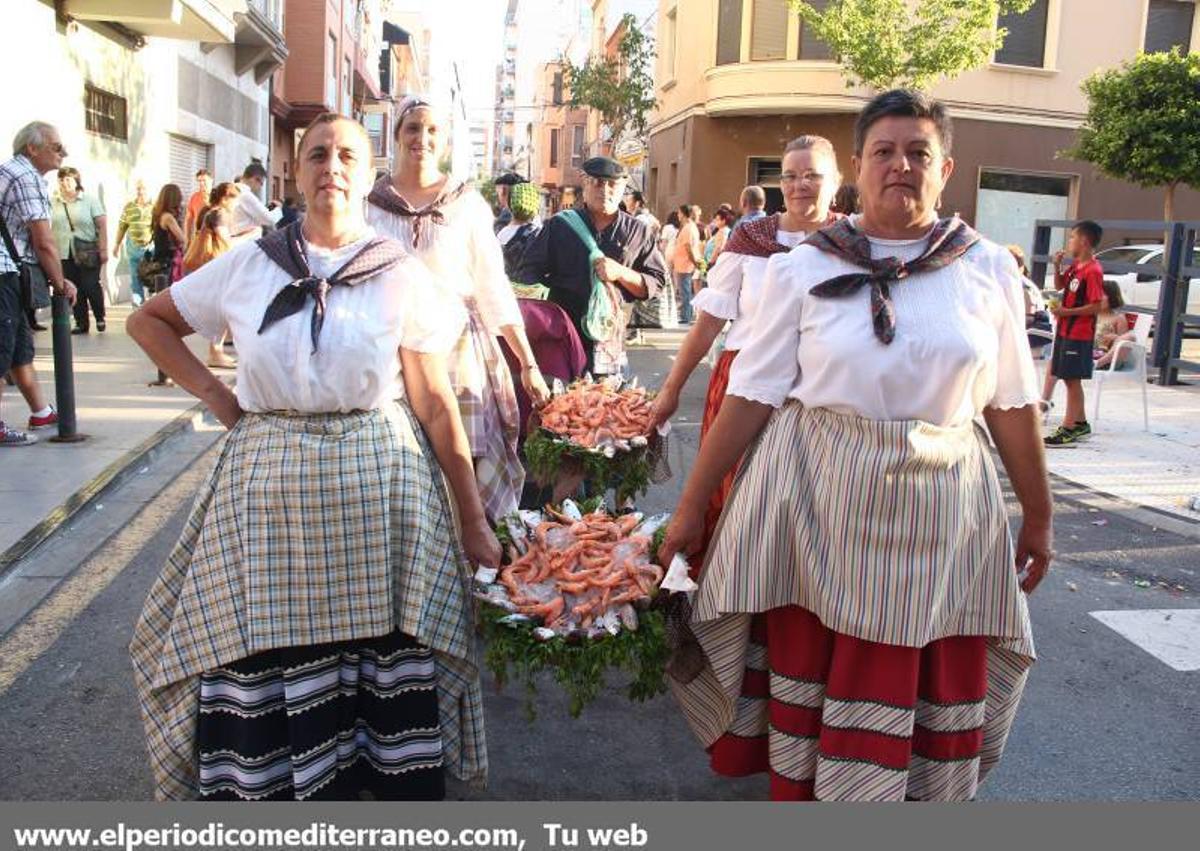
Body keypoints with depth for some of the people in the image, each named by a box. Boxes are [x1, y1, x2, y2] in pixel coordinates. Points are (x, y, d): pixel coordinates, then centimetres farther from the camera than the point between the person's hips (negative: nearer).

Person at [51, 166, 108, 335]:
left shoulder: (90, 199, 1)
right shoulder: (54, 203, 9)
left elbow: (102, 225, -3)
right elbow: (49, 229, 10)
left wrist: (103, 250, -9)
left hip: (88, 252, -3)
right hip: (65, 254, 3)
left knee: (91, 286, -5)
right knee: (74, 290, 3)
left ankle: (100, 317, 16)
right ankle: (81, 323, 11)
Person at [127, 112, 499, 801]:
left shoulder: (402, 274, 0)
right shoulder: (250, 265, 5)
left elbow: (435, 404, -3)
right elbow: (148, 321, 18)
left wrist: (474, 522, -4)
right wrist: (215, 395, 4)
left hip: (381, 487, -1)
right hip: (270, 486, 2)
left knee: (390, 658, 3)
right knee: (265, 659, 6)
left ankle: (399, 784, 25)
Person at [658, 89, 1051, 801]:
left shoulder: (988, 269, 4)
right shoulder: (803, 269, -1)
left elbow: (1013, 404, 8)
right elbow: (752, 393, -3)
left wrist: (1038, 517, 12)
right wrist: (692, 505, -4)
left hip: (940, 514, 1)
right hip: (817, 502, -1)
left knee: (943, 695, 8)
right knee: (808, 677, 10)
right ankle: (798, 793, 33)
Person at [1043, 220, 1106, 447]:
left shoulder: (1093, 270, -17)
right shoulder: (1075, 265, 9)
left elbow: (1097, 306, -20)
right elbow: (1059, 286, 22)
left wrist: (1066, 312, -21)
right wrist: (1057, 266, 6)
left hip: (1079, 334, -9)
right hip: (1065, 330, 9)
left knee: (1072, 379, -3)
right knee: (1070, 378, 15)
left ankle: (1068, 428, 3)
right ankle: (1081, 423, 27)